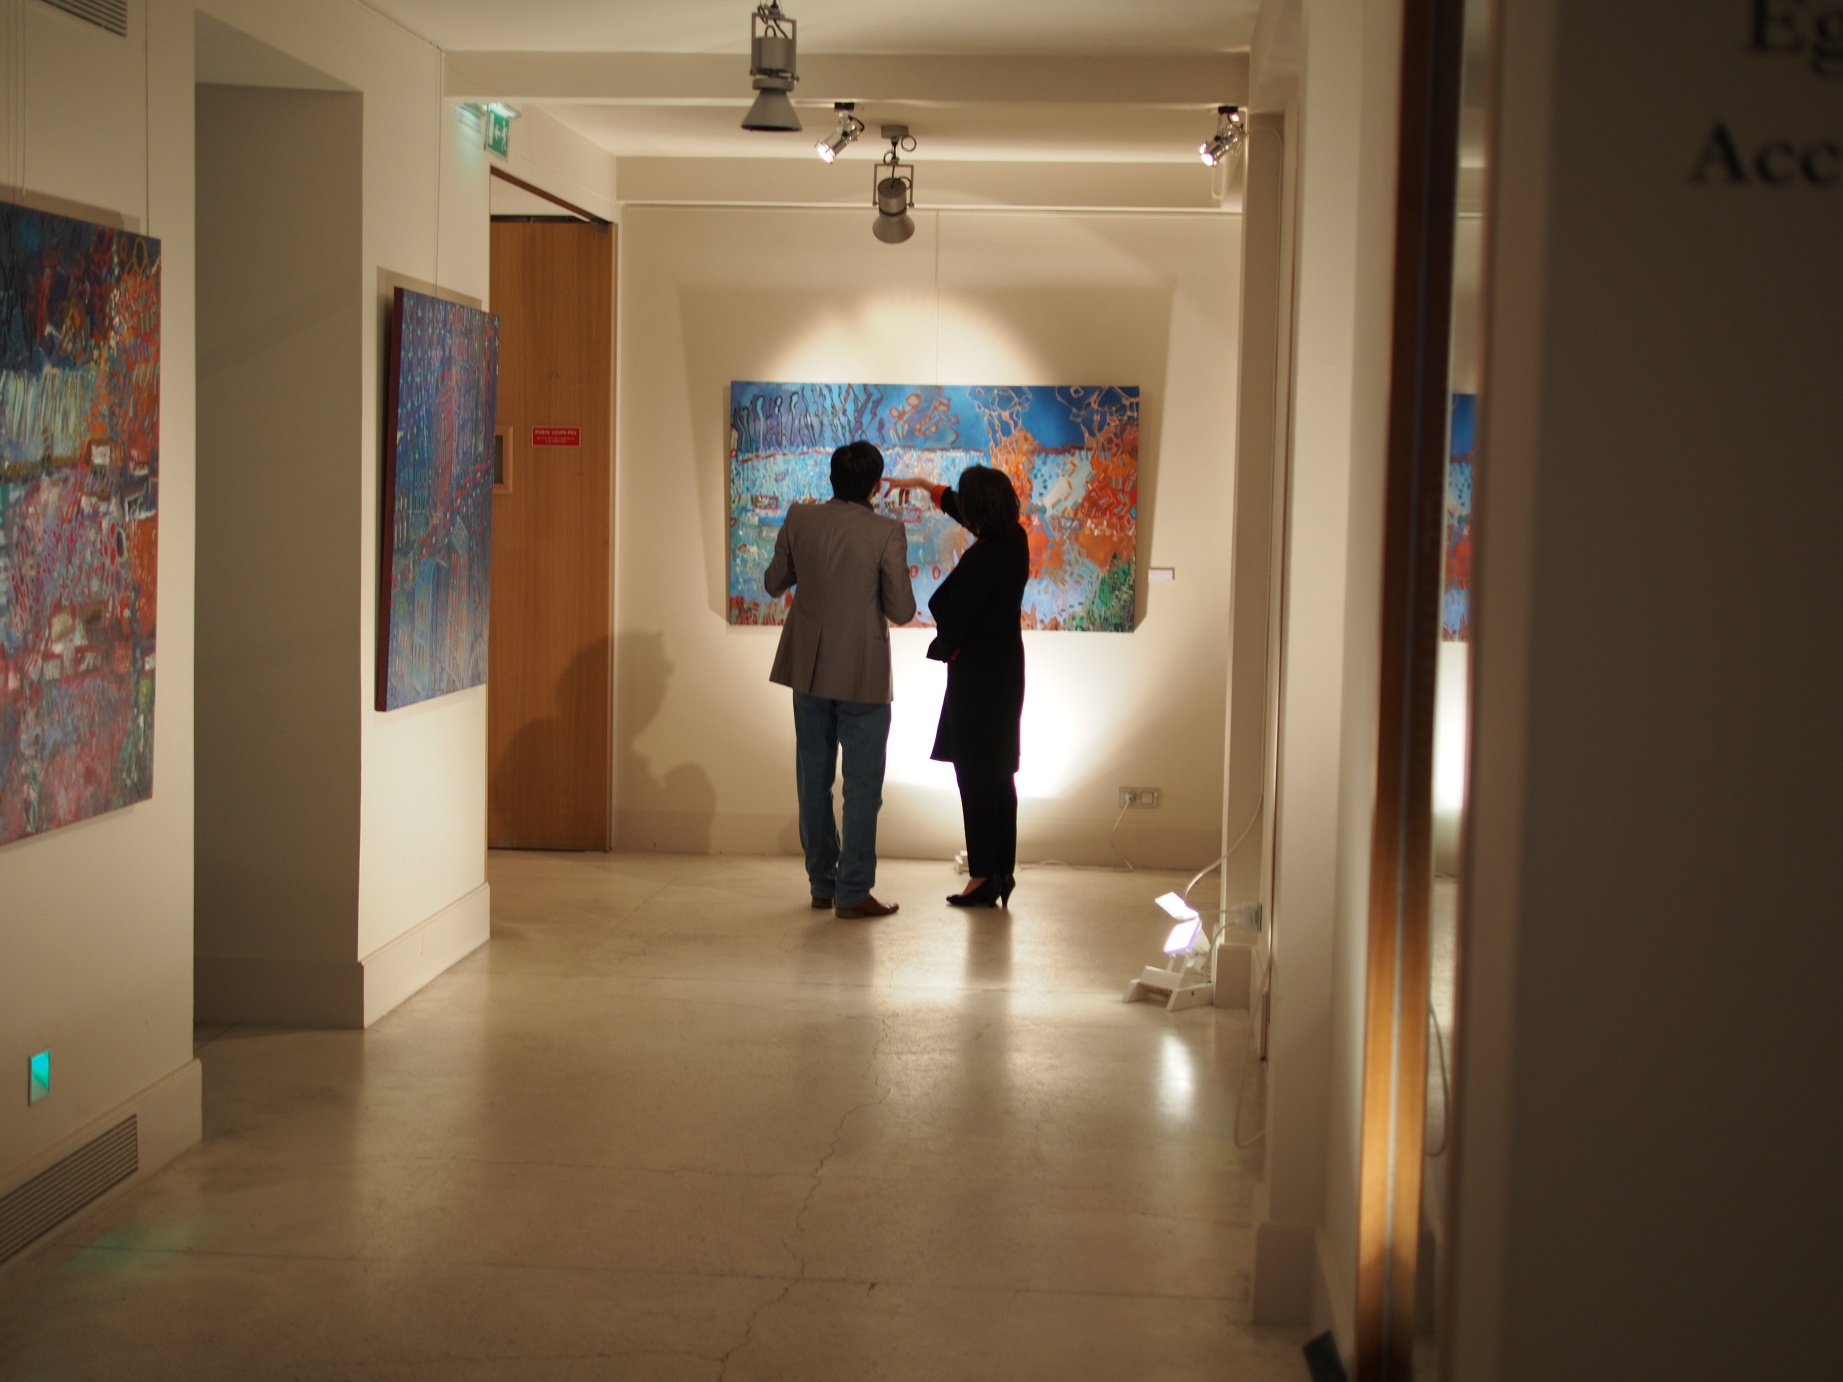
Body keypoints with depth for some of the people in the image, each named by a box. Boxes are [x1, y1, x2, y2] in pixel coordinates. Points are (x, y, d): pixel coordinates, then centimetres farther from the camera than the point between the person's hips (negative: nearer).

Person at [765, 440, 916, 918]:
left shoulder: (800, 520, -3)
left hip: (809, 669, 4)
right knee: (862, 784, 2)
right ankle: (853, 892, 1)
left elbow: (775, 583, 10)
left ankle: (822, 884, 19)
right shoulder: (886, 533, -14)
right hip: (861, 675, -4)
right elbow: (902, 611, -10)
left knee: (814, 780, 13)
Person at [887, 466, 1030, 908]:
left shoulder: (980, 560, -23)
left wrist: (947, 649, 8)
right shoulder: (1015, 541, 2)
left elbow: (954, 618, -14)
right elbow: (968, 514, 21)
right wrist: (926, 486, 31)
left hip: (975, 672, -9)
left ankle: (983, 876, -1)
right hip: (1008, 668, 9)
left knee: (975, 775, -4)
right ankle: (1003, 871, 17)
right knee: (999, 772, 12)